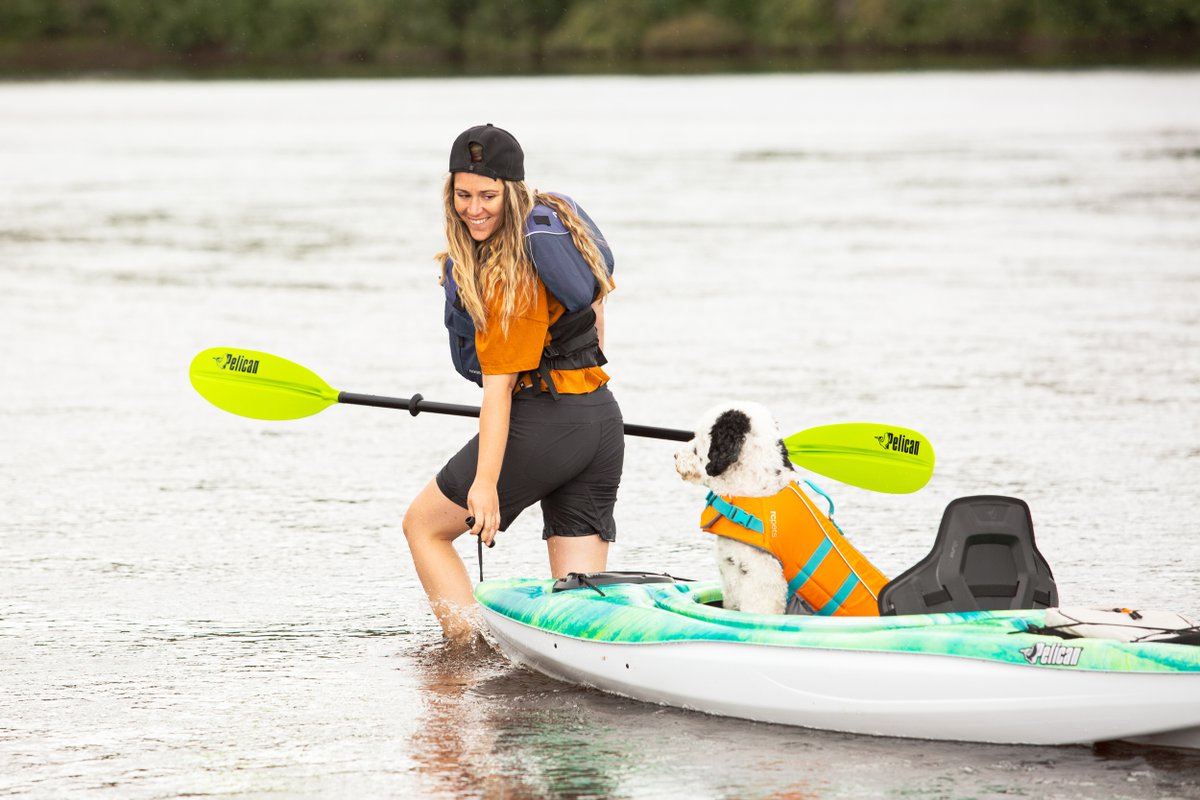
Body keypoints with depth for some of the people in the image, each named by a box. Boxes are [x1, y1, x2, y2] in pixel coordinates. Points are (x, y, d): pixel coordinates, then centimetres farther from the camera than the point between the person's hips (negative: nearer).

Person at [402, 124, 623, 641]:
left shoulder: (507, 273, -18)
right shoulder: (558, 216, 7)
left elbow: (498, 385, -22)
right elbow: (598, 294, 26)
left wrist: (486, 482, -24)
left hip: (540, 423, -8)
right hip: (603, 421, 8)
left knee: (423, 525, 11)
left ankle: (469, 650, 0)